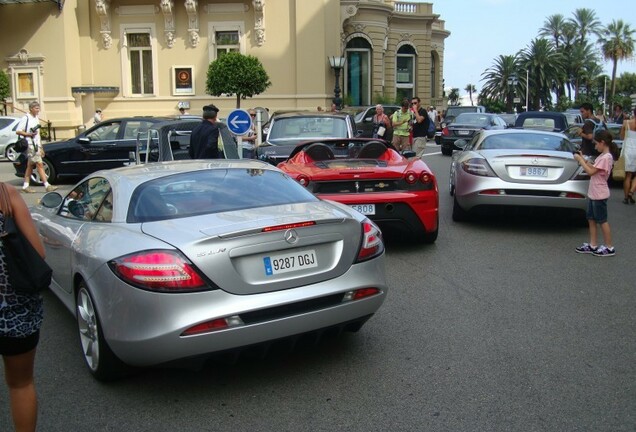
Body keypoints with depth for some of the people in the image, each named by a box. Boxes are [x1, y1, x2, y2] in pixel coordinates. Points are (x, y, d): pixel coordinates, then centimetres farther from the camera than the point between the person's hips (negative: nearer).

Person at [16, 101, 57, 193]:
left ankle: (25, 186, 16)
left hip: (36, 145, 9)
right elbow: (18, 131, -11)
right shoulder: (26, 118, -8)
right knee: (39, 164, -11)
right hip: (30, 145, -8)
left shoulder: (36, 118, 17)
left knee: (30, 166, 10)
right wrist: (29, 134, -20)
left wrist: (41, 146, 21)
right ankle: (47, 185, -13)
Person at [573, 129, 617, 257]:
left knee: (602, 221, 1)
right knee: (591, 219, 13)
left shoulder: (606, 157, -20)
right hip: (593, 193, 9)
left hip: (599, 195, -9)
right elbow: (592, 168, 12)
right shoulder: (602, 156, 8)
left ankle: (609, 248, 12)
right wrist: (583, 159, 4)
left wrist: (580, 160, -13)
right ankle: (592, 245, 20)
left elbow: (591, 171, -20)